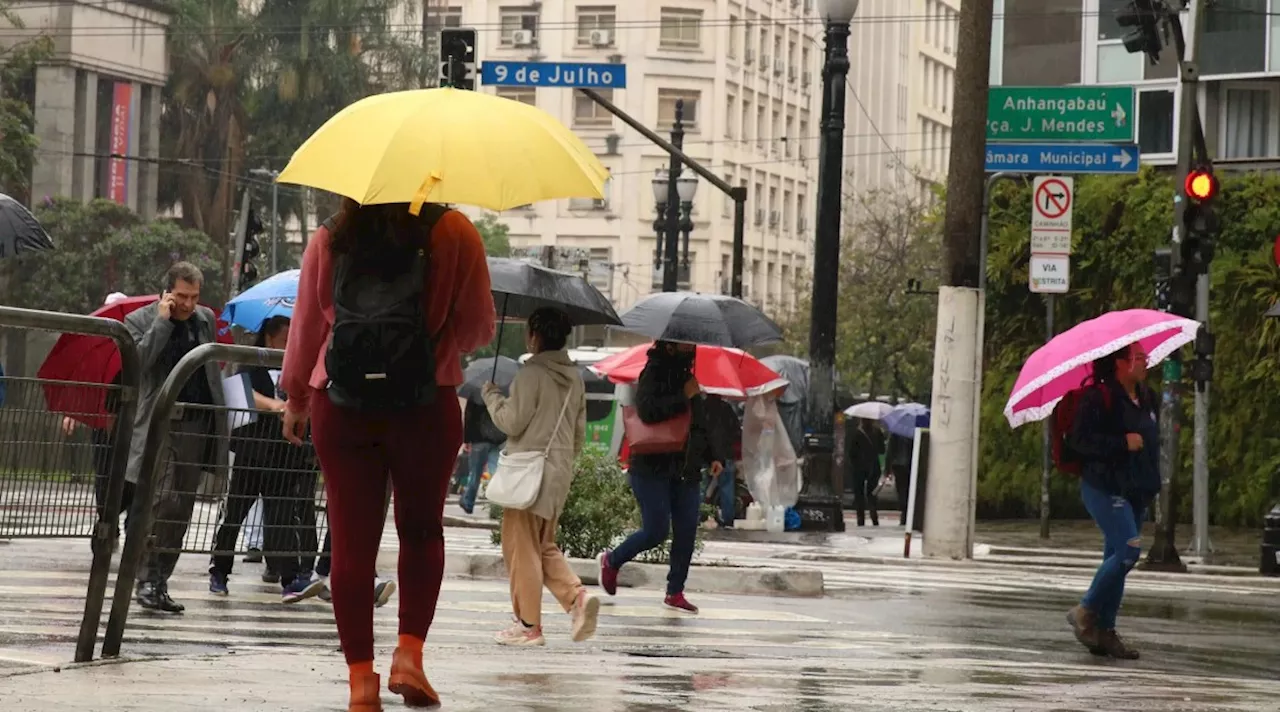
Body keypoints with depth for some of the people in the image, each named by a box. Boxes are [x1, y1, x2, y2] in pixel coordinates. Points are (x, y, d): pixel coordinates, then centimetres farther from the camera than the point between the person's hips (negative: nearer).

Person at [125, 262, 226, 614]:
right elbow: (139, 359, -18)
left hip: (197, 426, 5)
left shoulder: (205, 319, 14)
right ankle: (146, 579, -13)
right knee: (160, 501, -16)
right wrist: (163, 320, -16)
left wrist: (219, 421, 14)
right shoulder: (140, 320, 0)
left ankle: (161, 583, 11)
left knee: (181, 509, 6)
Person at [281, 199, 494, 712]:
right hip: (427, 408, -1)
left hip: (340, 407, 1)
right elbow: (479, 328, 2)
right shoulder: (453, 235, -2)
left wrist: (295, 399, 25)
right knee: (422, 530, 16)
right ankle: (410, 650, 2)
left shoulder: (329, 241, 5)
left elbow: (307, 326, 12)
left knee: (351, 540, 4)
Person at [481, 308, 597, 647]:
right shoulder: (574, 378, 11)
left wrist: (491, 395, 2)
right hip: (560, 472, 8)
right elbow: (580, 431, 17)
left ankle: (528, 625, 2)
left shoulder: (531, 374, -14)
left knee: (521, 546, 0)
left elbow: (512, 422, -13)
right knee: (544, 546, 17)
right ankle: (578, 596, -5)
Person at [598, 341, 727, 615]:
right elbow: (647, 410, -25)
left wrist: (715, 456, 12)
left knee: (686, 532, -1)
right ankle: (611, 561, 17)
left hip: (686, 469, 7)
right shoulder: (654, 374, -7)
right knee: (656, 531, -8)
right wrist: (684, 397, -21)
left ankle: (675, 592, 8)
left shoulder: (688, 376, 15)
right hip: (653, 468, -7)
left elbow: (702, 423, 24)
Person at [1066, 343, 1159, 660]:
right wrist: (1123, 443, -23)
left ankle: (1104, 630, 11)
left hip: (1136, 491, 8)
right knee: (1128, 549, -18)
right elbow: (1078, 440, -18)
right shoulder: (1098, 398, -12)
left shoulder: (1146, 399, 13)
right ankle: (1086, 611, -4)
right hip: (1104, 488, -8)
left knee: (1117, 557, 8)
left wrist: (1152, 484, 16)